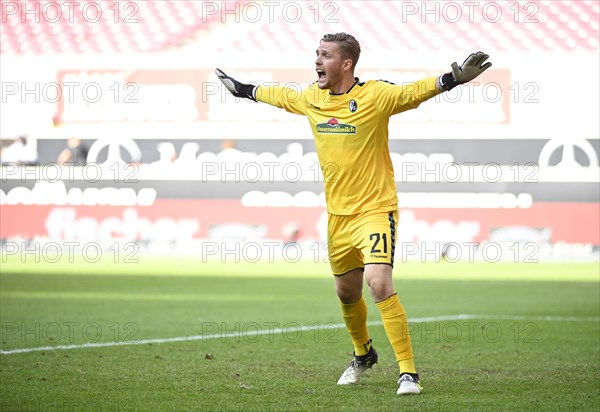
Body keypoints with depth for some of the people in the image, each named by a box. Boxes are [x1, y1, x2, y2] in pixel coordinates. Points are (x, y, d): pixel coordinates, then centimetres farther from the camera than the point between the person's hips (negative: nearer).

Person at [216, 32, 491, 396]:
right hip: (338, 214, 7)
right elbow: (280, 95, 24)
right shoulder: (311, 99, 5)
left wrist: (453, 79, -37)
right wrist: (242, 89, 35)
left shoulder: (375, 95, -13)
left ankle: (409, 372, -18)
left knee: (378, 282, -24)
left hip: (376, 209, -7)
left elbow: (413, 92, -21)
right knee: (347, 293, 17)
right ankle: (363, 355, 45)